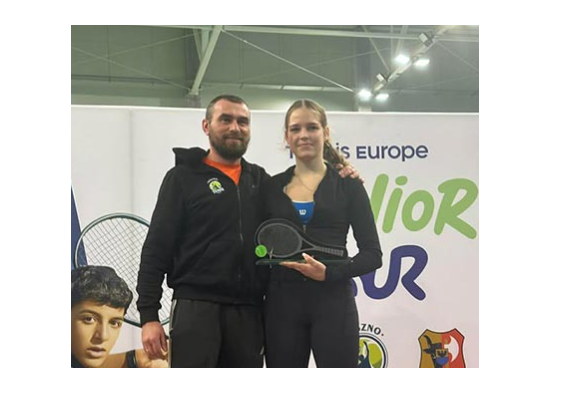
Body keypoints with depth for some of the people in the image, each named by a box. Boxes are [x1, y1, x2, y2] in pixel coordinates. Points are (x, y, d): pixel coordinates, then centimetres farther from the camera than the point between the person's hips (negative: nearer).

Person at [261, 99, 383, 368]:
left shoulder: (348, 185, 2)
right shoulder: (272, 187, 9)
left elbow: (372, 254, -1)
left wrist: (329, 273, -15)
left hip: (333, 302, -2)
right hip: (281, 303, 2)